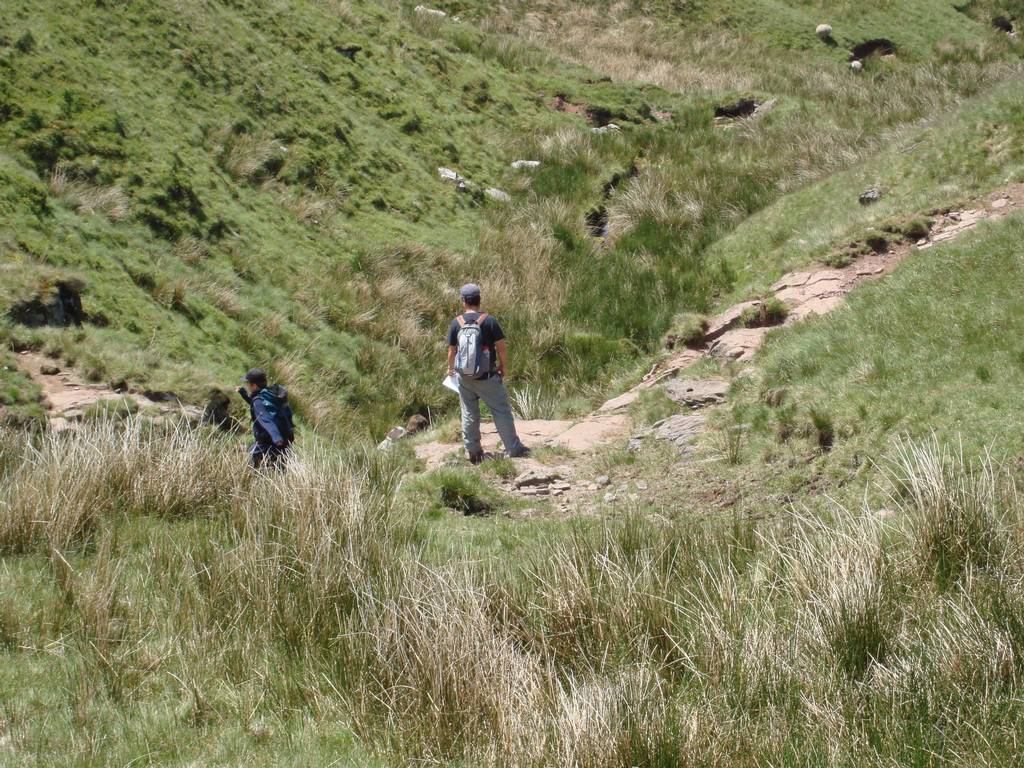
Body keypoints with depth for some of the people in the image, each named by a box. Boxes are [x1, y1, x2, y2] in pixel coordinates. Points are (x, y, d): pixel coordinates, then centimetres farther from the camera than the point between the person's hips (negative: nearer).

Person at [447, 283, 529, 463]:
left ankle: (473, 452, 17)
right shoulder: (489, 320, -11)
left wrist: (451, 368, 20)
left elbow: (451, 350, 3)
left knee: (469, 414, 13)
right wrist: (504, 367, 7)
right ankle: (514, 449, 3)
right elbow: (500, 347, -9)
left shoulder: (456, 323, -4)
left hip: (464, 377, 3)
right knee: (501, 411, 3)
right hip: (486, 376, -3)